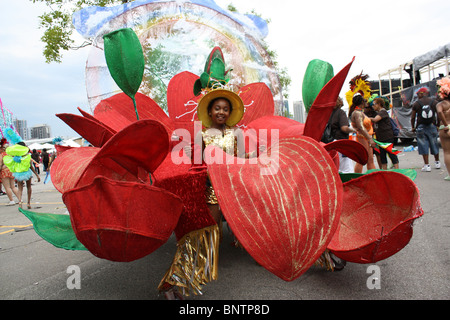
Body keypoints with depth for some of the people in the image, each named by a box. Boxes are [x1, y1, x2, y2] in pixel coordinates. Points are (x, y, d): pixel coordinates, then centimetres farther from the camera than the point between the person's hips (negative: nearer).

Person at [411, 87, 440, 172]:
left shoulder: (416, 104, -4)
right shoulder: (434, 102, 1)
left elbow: (413, 117, -2)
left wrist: (413, 127, 10)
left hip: (421, 127, -2)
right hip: (432, 126, 2)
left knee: (424, 146, 2)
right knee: (434, 144, 16)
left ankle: (427, 165, 0)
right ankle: (437, 162, 30)